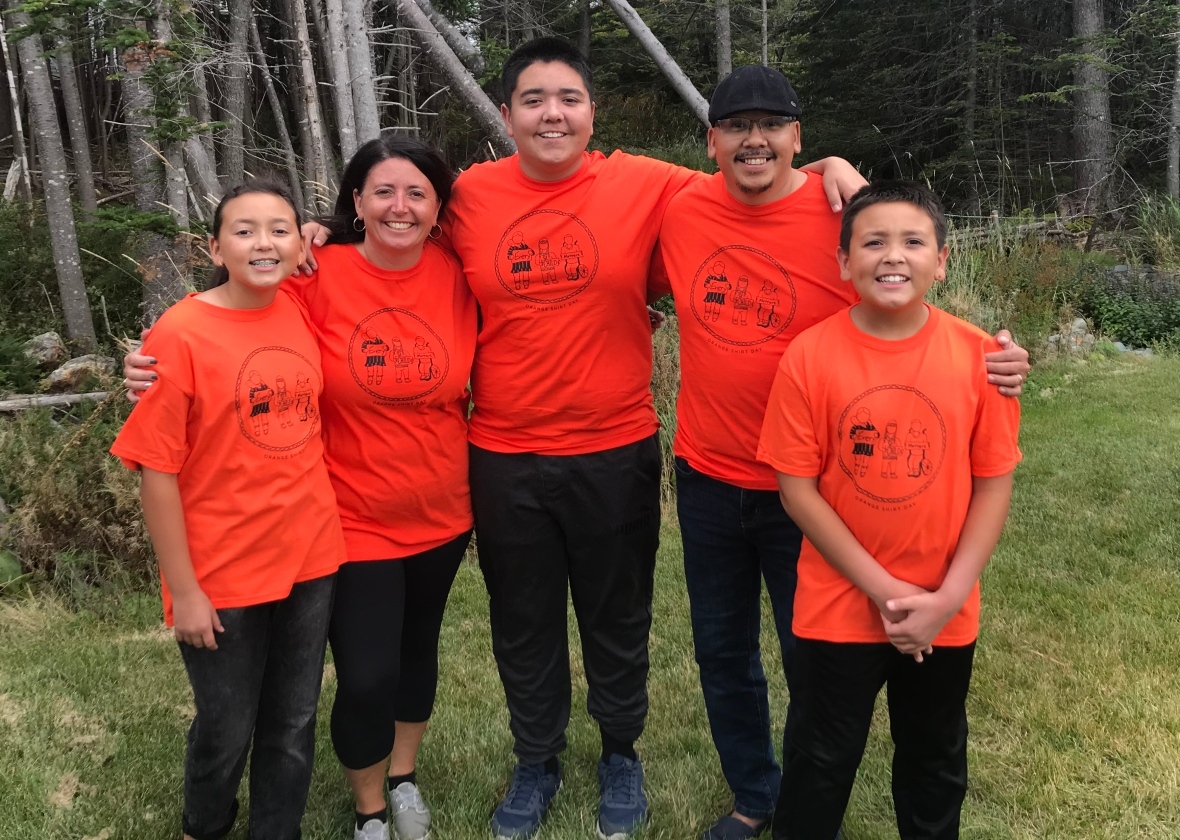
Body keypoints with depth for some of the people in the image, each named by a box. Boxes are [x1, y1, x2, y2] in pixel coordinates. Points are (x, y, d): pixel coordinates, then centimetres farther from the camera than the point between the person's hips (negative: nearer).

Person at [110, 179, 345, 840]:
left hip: (311, 559, 4)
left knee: (293, 726, 17)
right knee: (226, 730, 16)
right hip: (224, 576, -3)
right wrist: (183, 589, -11)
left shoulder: (305, 313, -1)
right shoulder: (179, 334, -15)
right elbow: (157, 470, -13)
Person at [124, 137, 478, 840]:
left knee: (417, 645, 21)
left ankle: (405, 778, 48)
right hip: (356, 523, -3)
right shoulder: (317, 278, -15)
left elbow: (475, 378, 4)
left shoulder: (453, 275, -7)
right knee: (366, 677, 0)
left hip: (443, 514, 4)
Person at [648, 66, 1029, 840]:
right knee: (722, 652, 18)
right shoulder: (683, 213, -2)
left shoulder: (844, 217, -12)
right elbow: (644, 290, 17)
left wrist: (991, 363, -25)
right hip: (707, 480, 4)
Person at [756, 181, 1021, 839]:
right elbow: (797, 487, -11)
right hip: (838, 608, -1)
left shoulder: (978, 354, -10)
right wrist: (883, 590, -14)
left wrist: (948, 597, -11)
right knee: (823, 762, 16)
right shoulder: (810, 355, -14)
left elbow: (994, 483, -5)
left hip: (945, 616, 2)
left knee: (936, 762, 23)